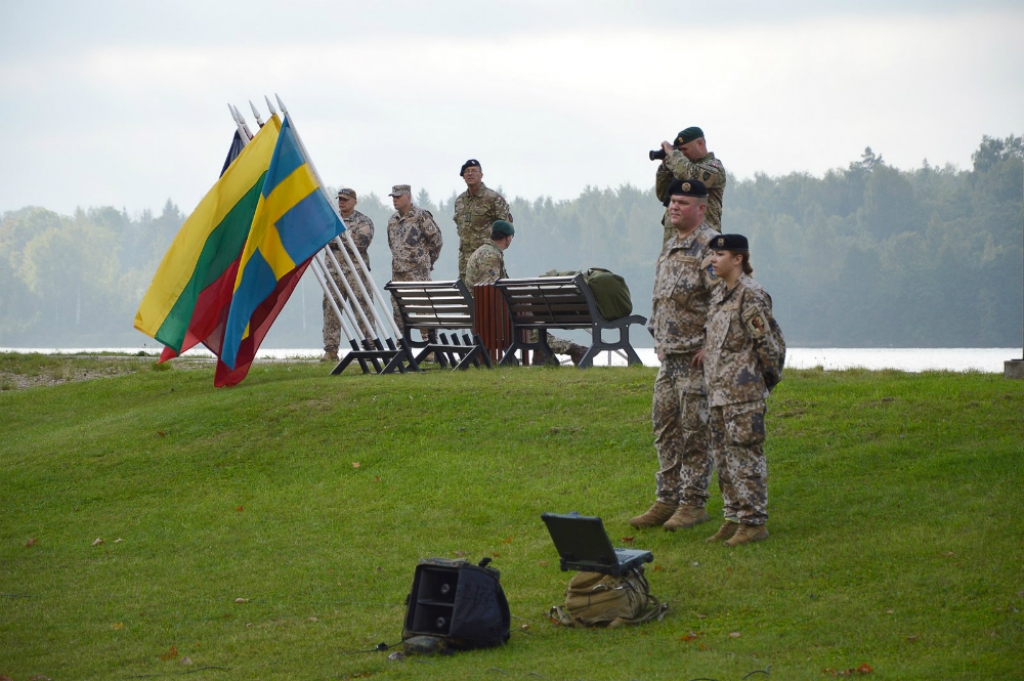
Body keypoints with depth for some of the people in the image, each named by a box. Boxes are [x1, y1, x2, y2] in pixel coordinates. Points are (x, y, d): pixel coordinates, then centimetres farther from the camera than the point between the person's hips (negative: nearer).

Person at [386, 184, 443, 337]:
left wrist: (427, 261, 4)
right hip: (398, 272, 7)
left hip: (417, 272, -7)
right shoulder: (392, 220, 14)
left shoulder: (421, 216, -7)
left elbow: (436, 240, -4)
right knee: (398, 309, 7)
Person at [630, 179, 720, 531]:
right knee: (664, 427, 11)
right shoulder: (670, 246, 16)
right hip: (668, 356, 9)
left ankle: (694, 504, 3)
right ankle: (667, 499, 17)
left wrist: (708, 346, -18)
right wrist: (657, 337, 16)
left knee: (695, 431, -3)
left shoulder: (711, 245, -12)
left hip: (697, 357, -9)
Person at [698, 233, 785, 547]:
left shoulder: (751, 295, -14)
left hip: (743, 392, -9)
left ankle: (754, 522, -2)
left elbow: (769, 343, -14)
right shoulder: (719, 294, 14)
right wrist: (708, 349, 12)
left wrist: (769, 375, -5)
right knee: (724, 457, 12)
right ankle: (734, 517, 19)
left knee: (745, 455, -6)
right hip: (719, 391, 9)